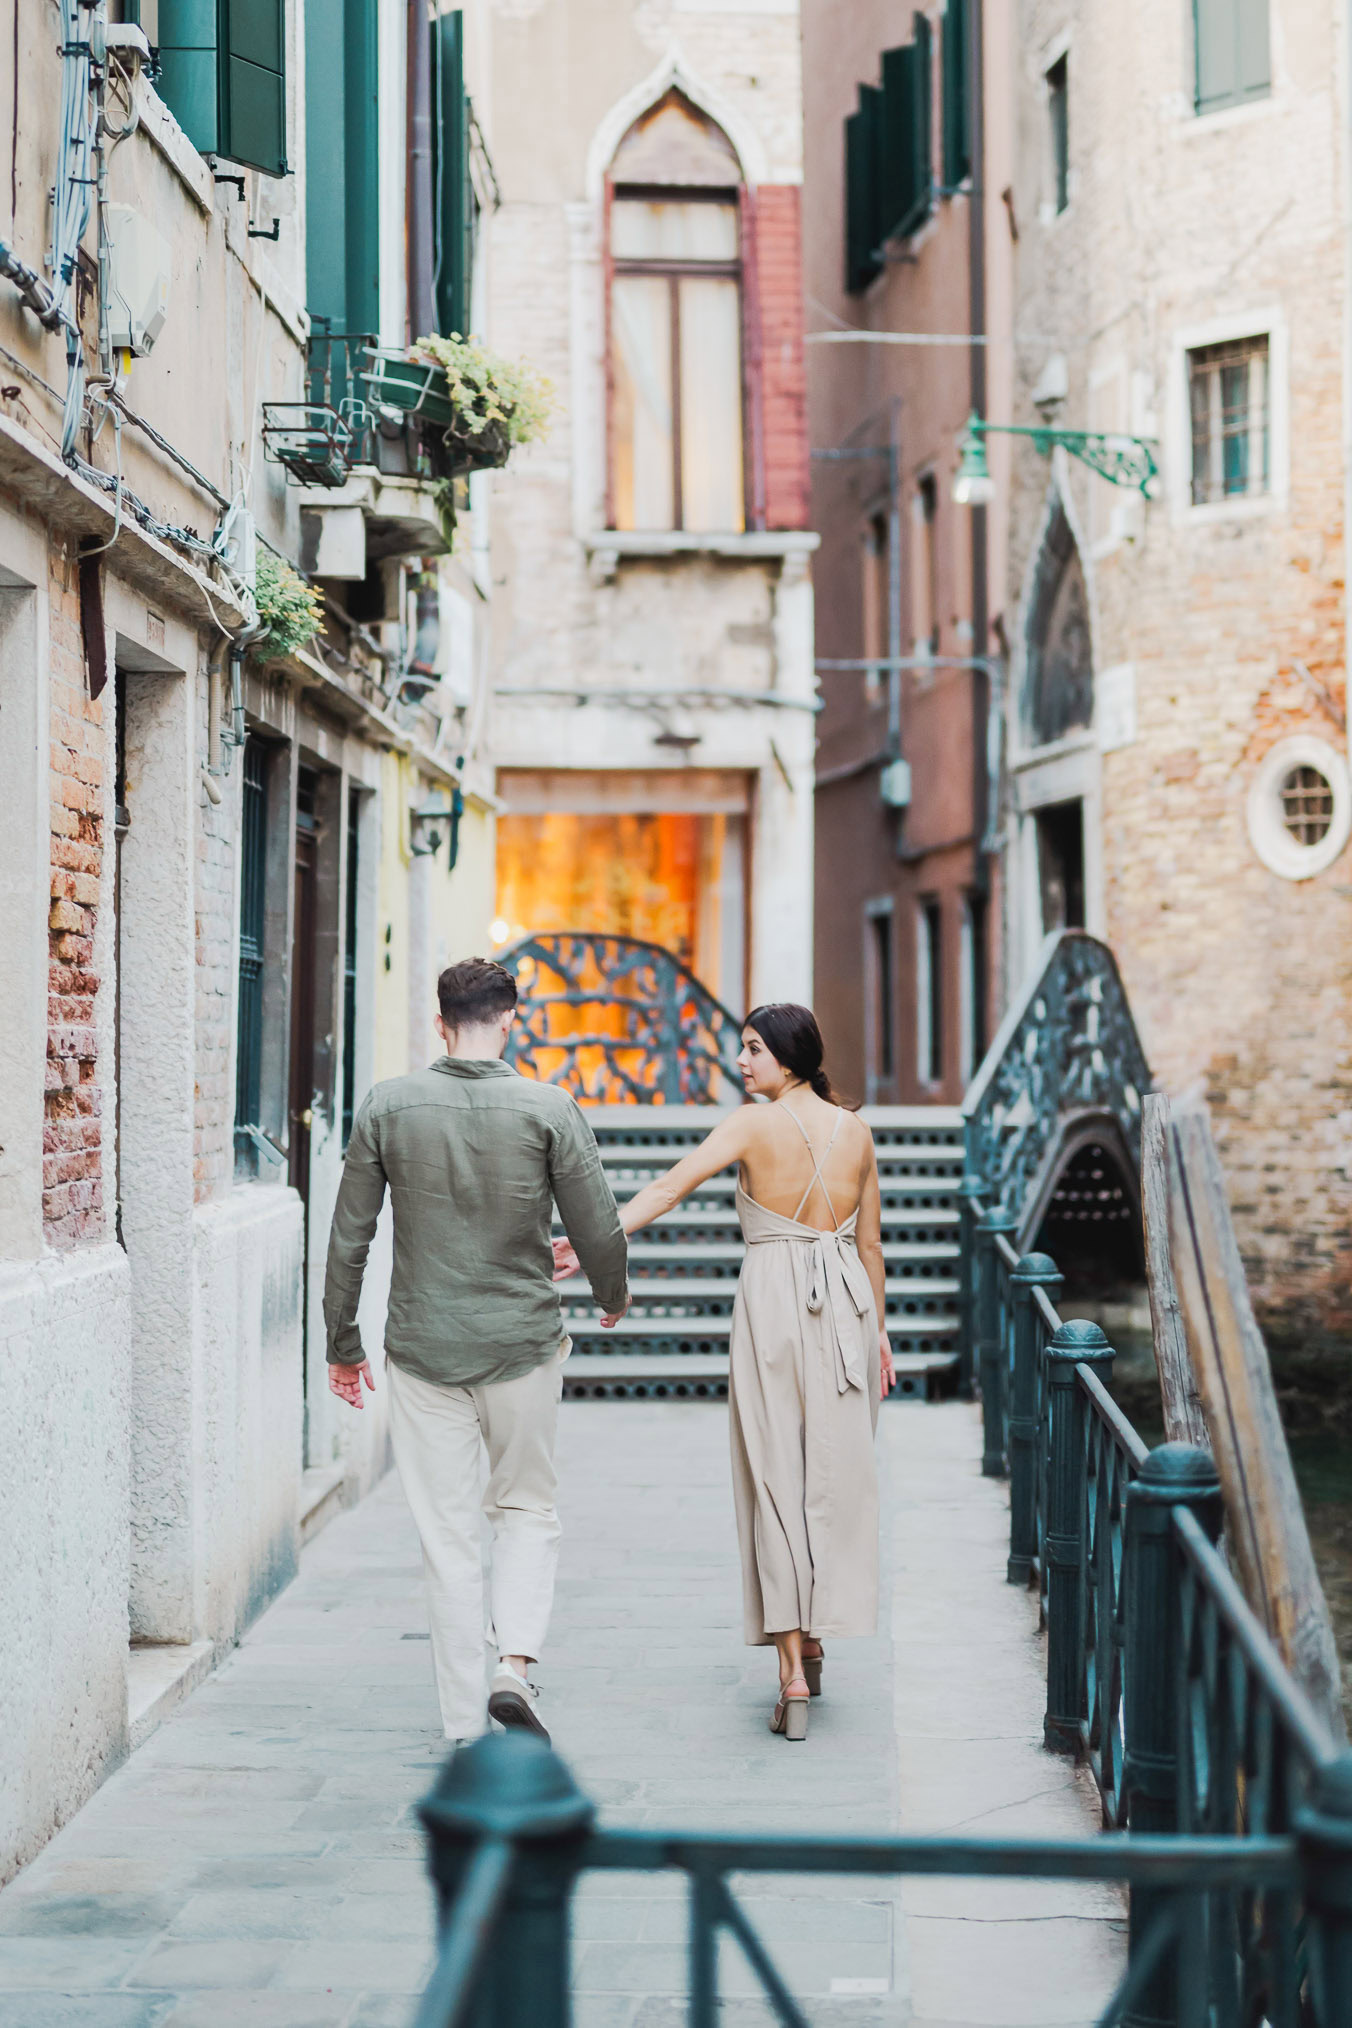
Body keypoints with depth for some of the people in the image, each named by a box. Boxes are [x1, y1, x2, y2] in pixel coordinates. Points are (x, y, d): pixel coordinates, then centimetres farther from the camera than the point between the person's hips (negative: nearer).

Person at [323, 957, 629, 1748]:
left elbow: (349, 1236, 1)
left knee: (448, 1534, 7)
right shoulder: (550, 1109, -7)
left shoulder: (388, 1106, -2)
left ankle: (465, 1726, 12)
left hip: (422, 1348, 1)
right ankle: (516, 1665, -2)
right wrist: (614, 1295, 17)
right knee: (527, 1508, 18)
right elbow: (600, 1231, -4)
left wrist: (342, 1342, 12)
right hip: (523, 1342, -1)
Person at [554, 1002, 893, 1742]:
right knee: (836, 1477, 12)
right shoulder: (854, 1130, 7)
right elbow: (870, 1242, 12)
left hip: (772, 1303, -3)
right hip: (846, 1308, 3)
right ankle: (815, 1634, 23)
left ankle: (793, 1675, -3)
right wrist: (878, 1330, 20)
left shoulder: (752, 1125, -6)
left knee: (775, 1481, 1)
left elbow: (667, 1188, -17)